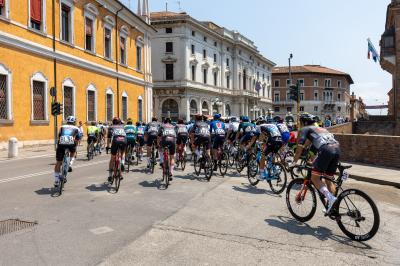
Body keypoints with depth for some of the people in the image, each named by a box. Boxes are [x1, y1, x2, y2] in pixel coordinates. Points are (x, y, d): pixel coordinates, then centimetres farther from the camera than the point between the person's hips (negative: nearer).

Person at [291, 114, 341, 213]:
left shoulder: (305, 129, 17)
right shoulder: (321, 129, 37)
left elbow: (300, 147, 8)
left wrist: (294, 162, 16)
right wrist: (313, 161, 52)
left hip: (326, 150, -7)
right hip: (337, 149, 7)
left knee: (315, 178, 1)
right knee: (329, 179, 17)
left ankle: (331, 198, -16)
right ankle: (333, 206, 19)